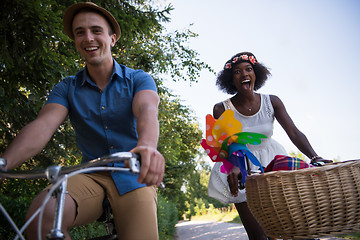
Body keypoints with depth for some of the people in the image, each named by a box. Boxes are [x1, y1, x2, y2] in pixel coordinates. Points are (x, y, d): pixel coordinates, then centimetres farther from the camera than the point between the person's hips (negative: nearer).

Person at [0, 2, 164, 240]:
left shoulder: (138, 79, -1)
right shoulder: (67, 88, 5)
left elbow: (147, 111, -22)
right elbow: (43, 126, -12)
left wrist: (147, 146, -47)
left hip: (134, 176, -1)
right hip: (91, 175, 1)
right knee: (42, 214, -29)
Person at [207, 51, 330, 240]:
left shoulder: (271, 102, -4)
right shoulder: (222, 109, -11)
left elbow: (294, 133, -11)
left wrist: (315, 158, -27)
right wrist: (232, 167, -40)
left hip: (271, 162, 2)